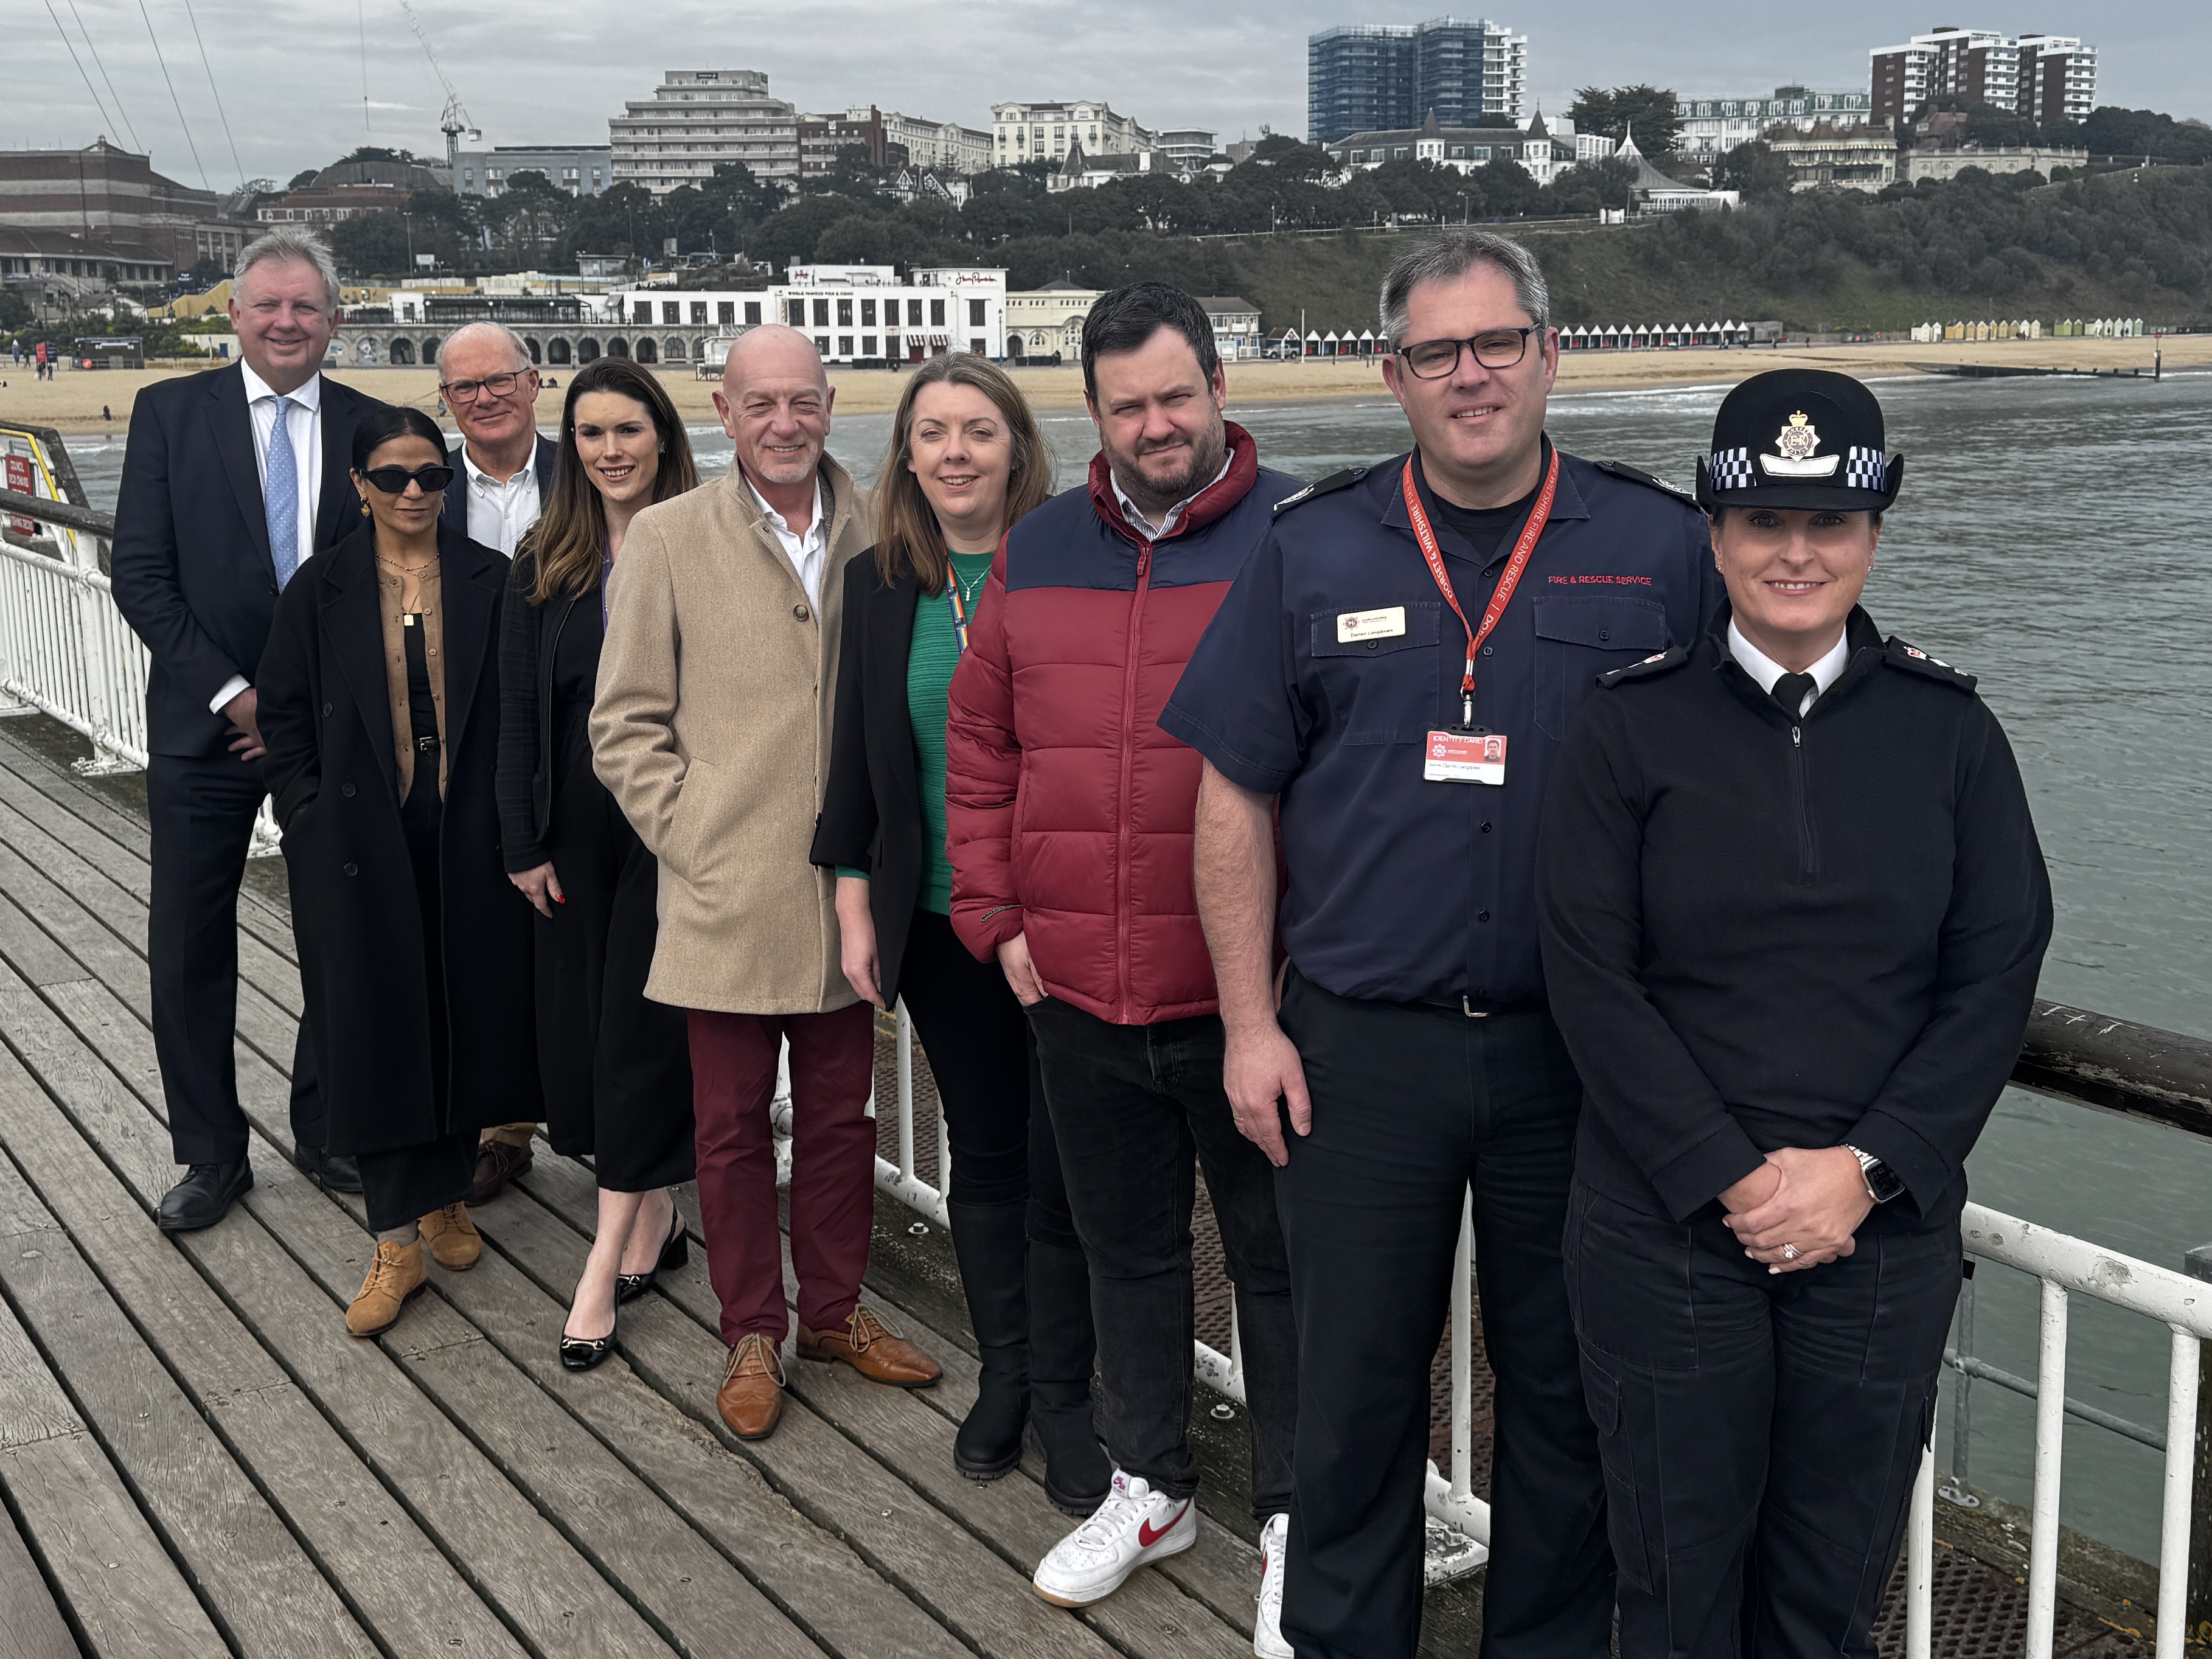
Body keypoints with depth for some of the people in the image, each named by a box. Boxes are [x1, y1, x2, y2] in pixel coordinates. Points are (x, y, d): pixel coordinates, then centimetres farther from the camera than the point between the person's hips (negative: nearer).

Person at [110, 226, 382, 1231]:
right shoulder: (171, 412, 0)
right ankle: (211, 1153, 19)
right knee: (189, 946, 5)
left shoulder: (372, 428, 3)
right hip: (206, 725, -1)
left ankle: (325, 1129, 26)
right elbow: (140, 574, -5)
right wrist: (233, 693, -12)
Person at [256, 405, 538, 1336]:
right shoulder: (322, 589, 2)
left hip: (468, 835, 1)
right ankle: (397, 1240, 3)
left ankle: (446, 1197, 25)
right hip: (361, 839, -1)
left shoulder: (489, 581, 3)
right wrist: (306, 813, -2)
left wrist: (512, 821, -3)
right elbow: (284, 712, 6)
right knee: (376, 1023, -2)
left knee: (465, 1013, 7)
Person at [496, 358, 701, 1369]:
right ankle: (655, 1216, 26)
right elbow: (520, 710, 5)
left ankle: (605, 1267, 2)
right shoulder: (545, 564, 5)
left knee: (643, 1029, -3)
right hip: (579, 825, 4)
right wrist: (525, 846, 1)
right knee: (585, 1022, 8)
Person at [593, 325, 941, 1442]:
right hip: (727, 899, -2)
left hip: (844, 891, 2)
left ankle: (835, 1311, 32)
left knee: (840, 1117, 14)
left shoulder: (877, 532, 3)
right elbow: (625, 725, 0)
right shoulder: (667, 538, -3)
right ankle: (752, 1335, 25)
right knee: (733, 1127, 9)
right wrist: (691, 838, -7)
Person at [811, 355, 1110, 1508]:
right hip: (942, 924, 4)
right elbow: (858, 751, 9)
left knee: (1062, 1166, 3)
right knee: (982, 1154, 15)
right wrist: (855, 906, 7)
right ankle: (1003, 1377, 30)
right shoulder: (880, 584, 4)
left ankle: (1061, 1397, 20)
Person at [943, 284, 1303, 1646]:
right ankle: (1152, 1488, 37)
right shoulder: (1038, 553, 9)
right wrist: (997, 915, 5)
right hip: (1078, 992, 5)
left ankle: (1295, 1518, 25)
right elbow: (981, 749, 13)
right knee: (1129, 1249, 18)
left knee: (1279, 1255, 8)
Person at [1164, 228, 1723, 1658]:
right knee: (1356, 1385, 11)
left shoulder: (1662, 548, 1)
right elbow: (1237, 798, 5)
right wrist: (1250, 1026, 0)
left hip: (1586, 1053, 0)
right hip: (1359, 1050, 1)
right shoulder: (1315, 551, 3)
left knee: (1569, 1388, 13)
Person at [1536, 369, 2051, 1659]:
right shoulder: (1632, 726, -2)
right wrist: (1731, 1175, -13)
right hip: (1667, 1226, -1)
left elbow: (1998, 974, 0)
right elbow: (1593, 977, -6)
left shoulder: (1947, 728, 3)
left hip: (1884, 1232, 2)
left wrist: (1863, 1167, -11)